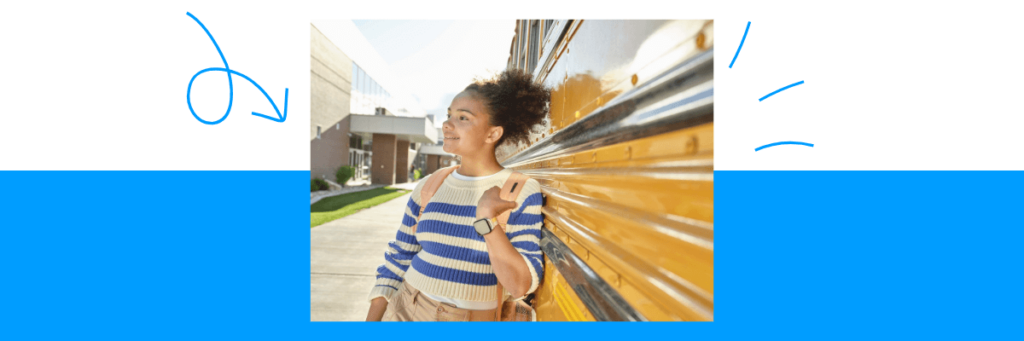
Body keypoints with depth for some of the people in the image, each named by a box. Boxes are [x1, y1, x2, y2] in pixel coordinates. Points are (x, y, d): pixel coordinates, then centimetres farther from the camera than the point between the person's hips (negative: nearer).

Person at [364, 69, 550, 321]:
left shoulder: (522, 192, -13)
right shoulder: (428, 187, -2)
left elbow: (520, 287, -18)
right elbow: (397, 260, 4)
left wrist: (487, 219, -28)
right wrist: (372, 318, 0)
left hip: (472, 316, -3)